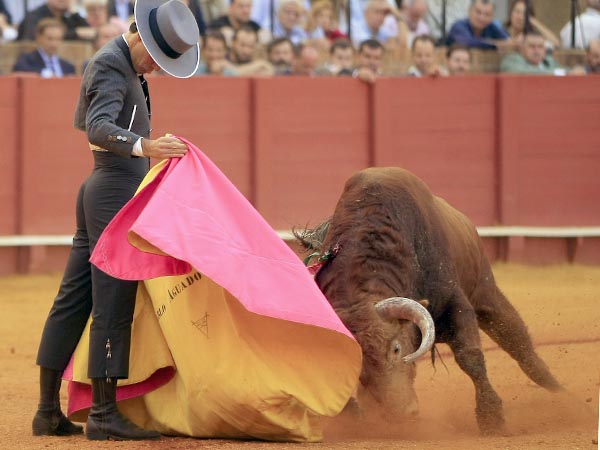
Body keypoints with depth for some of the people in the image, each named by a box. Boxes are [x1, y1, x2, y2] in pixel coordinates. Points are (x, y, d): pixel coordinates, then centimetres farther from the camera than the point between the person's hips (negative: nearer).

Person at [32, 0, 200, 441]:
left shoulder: (127, 65, 17)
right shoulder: (110, 66, -14)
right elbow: (98, 128, -30)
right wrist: (144, 145, -47)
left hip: (99, 190, 10)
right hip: (117, 193, -10)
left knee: (73, 300, 9)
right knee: (113, 303, -9)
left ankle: (49, 411, 12)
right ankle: (104, 414, -8)